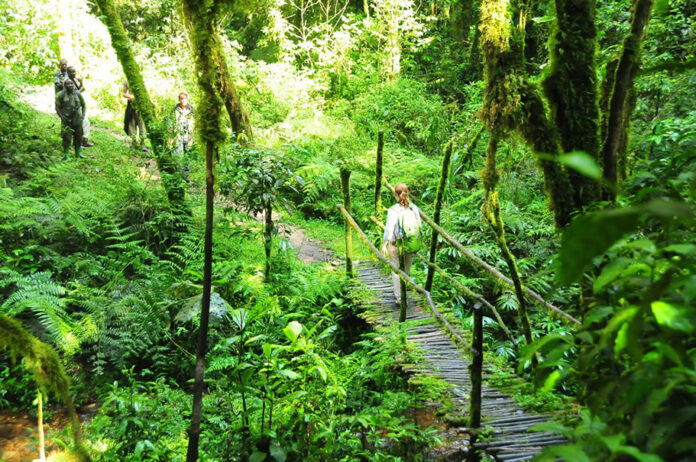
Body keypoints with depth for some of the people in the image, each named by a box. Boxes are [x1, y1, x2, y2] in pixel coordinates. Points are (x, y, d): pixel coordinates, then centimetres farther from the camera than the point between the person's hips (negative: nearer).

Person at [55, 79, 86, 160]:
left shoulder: (78, 94, 5)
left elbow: (83, 105, 15)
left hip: (77, 120, 3)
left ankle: (78, 153, 23)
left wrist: (83, 115, 5)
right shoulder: (61, 95, -5)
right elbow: (57, 107, -2)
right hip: (67, 120, -3)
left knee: (78, 137, 10)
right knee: (67, 138, -5)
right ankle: (66, 154, 3)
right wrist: (62, 117, -10)